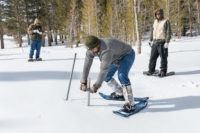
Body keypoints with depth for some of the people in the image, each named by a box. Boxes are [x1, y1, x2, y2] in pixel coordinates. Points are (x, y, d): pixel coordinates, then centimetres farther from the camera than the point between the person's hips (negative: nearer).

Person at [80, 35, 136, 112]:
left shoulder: (106, 49, -42)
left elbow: (104, 68, -41)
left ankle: (130, 103, -23)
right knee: (106, 76, 9)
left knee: (122, 76, -29)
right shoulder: (91, 50, -17)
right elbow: (87, 65, -12)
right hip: (116, 58, 9)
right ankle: (120, 93, 30)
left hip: (127, 55, -9)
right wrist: (83, 82, -13)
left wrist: (96, 86, -37)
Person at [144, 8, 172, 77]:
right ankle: (151, 70, 19)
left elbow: (168, 32, -9)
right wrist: (151, 40, 19)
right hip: (155, 42, 6)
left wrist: (167, 42, -16)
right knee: (152, 57, 9)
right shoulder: (155, 21, 16)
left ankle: (163, 71, 5)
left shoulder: (166, 22, -5)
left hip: (162, 42, -6)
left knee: (163, 57, -3)